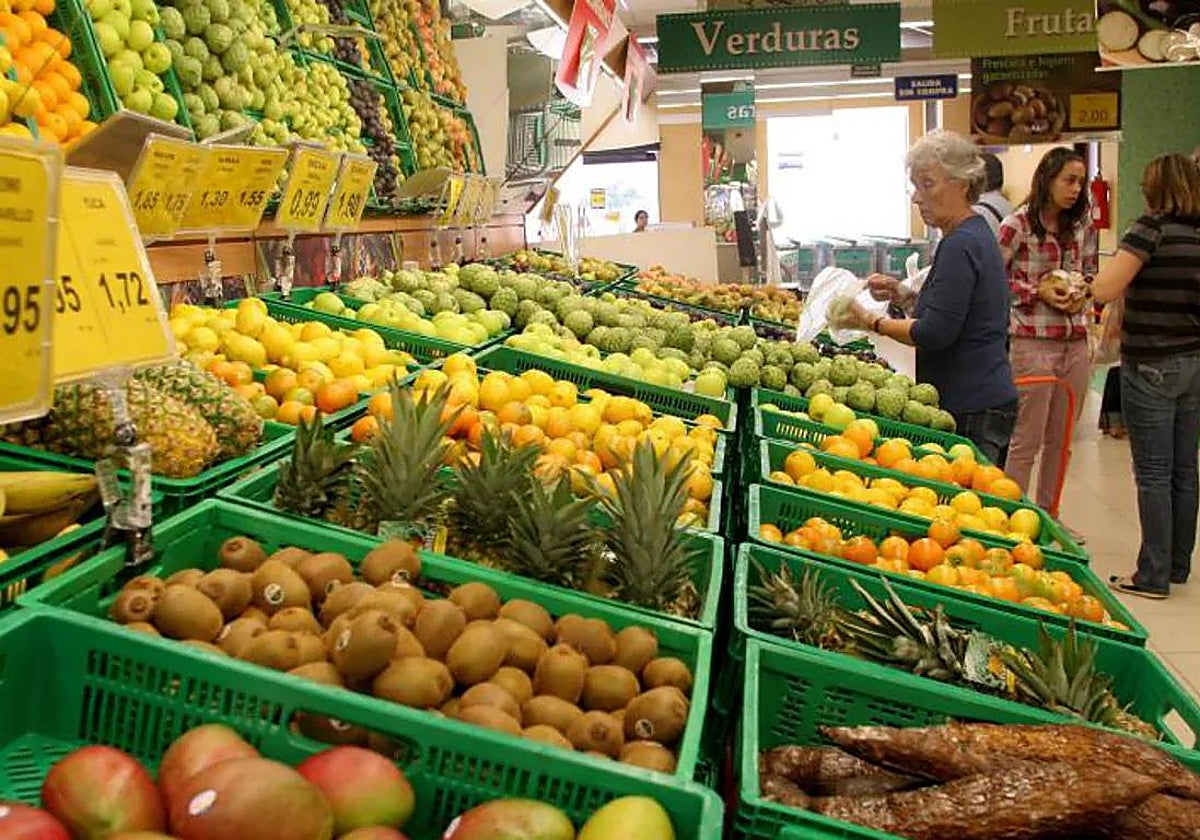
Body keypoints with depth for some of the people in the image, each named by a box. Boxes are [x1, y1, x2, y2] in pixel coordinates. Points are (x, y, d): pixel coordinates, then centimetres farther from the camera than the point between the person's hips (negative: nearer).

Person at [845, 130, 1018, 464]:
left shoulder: (960, 245, -17)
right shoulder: (977, 234, 15)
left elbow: (935, 333, -21)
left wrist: (872, 321, -10)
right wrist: (902, 296, 8)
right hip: (984, 401, 10)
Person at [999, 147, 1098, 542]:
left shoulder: (1083, 223, 8)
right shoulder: (1018, 225, -8)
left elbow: (1091, 272, 19)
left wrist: (1082, 295, -2)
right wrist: (1038, 293, -14)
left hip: (1075, 343, 6)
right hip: (1032, 343, -6)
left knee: (1061, 439, 14)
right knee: (1027, 442, -1)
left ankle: (1047, 514, 27)